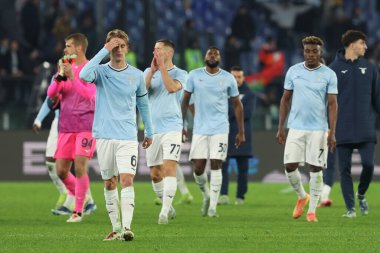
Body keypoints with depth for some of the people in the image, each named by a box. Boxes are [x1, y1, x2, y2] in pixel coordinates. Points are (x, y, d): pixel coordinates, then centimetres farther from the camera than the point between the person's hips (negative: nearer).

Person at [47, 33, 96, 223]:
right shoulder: (66, 67, 13)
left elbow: (90, 95, -17)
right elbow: (51, 94, 8)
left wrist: (72, 76, -22)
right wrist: (60, 76, -9)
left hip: (86, 125, -6)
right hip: (66, 127, 6)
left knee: (80, 168, -13)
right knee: (61, 171, 3)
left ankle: (78, 211, -5)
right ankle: (81, 198, 24)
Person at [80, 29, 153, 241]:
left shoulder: (137, 75, 6)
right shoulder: (101, 71, 0)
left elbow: (143, 104, 17)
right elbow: (84, 75, -23)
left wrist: (149, 132, 20)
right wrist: (104, 51, -21)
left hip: (128, 137, 0)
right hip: (104, 135, 0)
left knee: (127, 180, -14)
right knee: (109, 183, 5)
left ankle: (127, 227, -21)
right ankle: (116, 228, 12)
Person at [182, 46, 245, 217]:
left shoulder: (228, 78, 2)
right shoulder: (194, 75, 3)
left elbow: (237, 105, 9)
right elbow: (185, 100, 9)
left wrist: (241, 131, 6)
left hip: (220, 128, -1)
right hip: (199, 129, 1)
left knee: (216, 166, -9)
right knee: (198, 168, -2)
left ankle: (213, 206, -3)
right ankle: (206, 195, 25)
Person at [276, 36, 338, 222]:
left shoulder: (329, 75, -1)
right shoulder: (293, 71, 5)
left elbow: (332, 104, -2)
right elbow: (285, 99, 11)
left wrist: (332, 133, -9)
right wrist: (280, 128, 7)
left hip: (319, 129, -2)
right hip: (296, 128, 2)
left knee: (316, 169, -2)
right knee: (290, 166, -4)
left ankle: (312, 211, 8)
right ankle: (302, 197, 24)